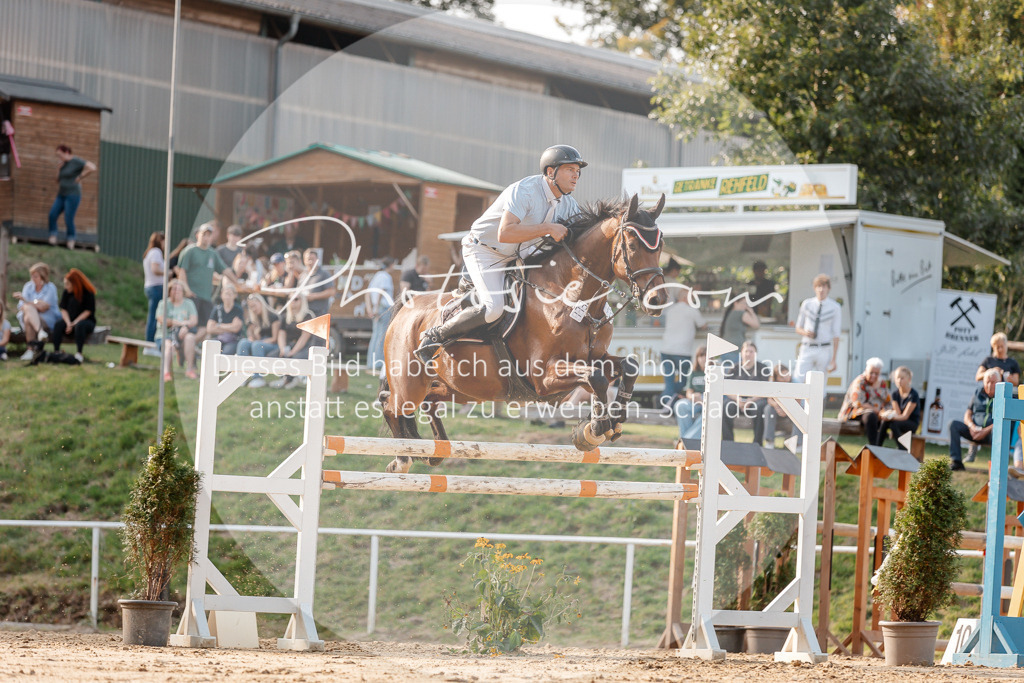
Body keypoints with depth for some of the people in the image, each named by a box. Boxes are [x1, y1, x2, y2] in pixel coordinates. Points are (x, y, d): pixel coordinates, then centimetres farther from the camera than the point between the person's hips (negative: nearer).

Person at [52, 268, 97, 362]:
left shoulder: (88, 293, -8)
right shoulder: (67, 292, 5)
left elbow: (88, 311, -11)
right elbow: (63, 309, 3)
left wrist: (74, 323, -18)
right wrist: (68, 323, -14)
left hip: (87, 321, -4)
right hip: (70, 320, 4)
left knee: (79, 326, -39)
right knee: (58, 325, -27)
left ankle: (79, 353, -41)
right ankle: (56, 352, -34)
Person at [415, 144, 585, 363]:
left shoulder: (568, 204, -1)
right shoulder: (524, 191, -26)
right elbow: (504, 233, -37)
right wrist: (547, 228, -38)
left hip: (516, 258, 9)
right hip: (484, 251, -9)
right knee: (493, 308, -27)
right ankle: (435, 336, -12)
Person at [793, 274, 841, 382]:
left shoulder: (835, 308, -1)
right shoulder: (806, 304, 6)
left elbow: (836, 335, -2)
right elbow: (798, 328, 15)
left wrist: (833, 360, -6)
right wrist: (805, 333, -10)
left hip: (824, 351, -2)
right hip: (806, 349, 2)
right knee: (797, 381, -12)